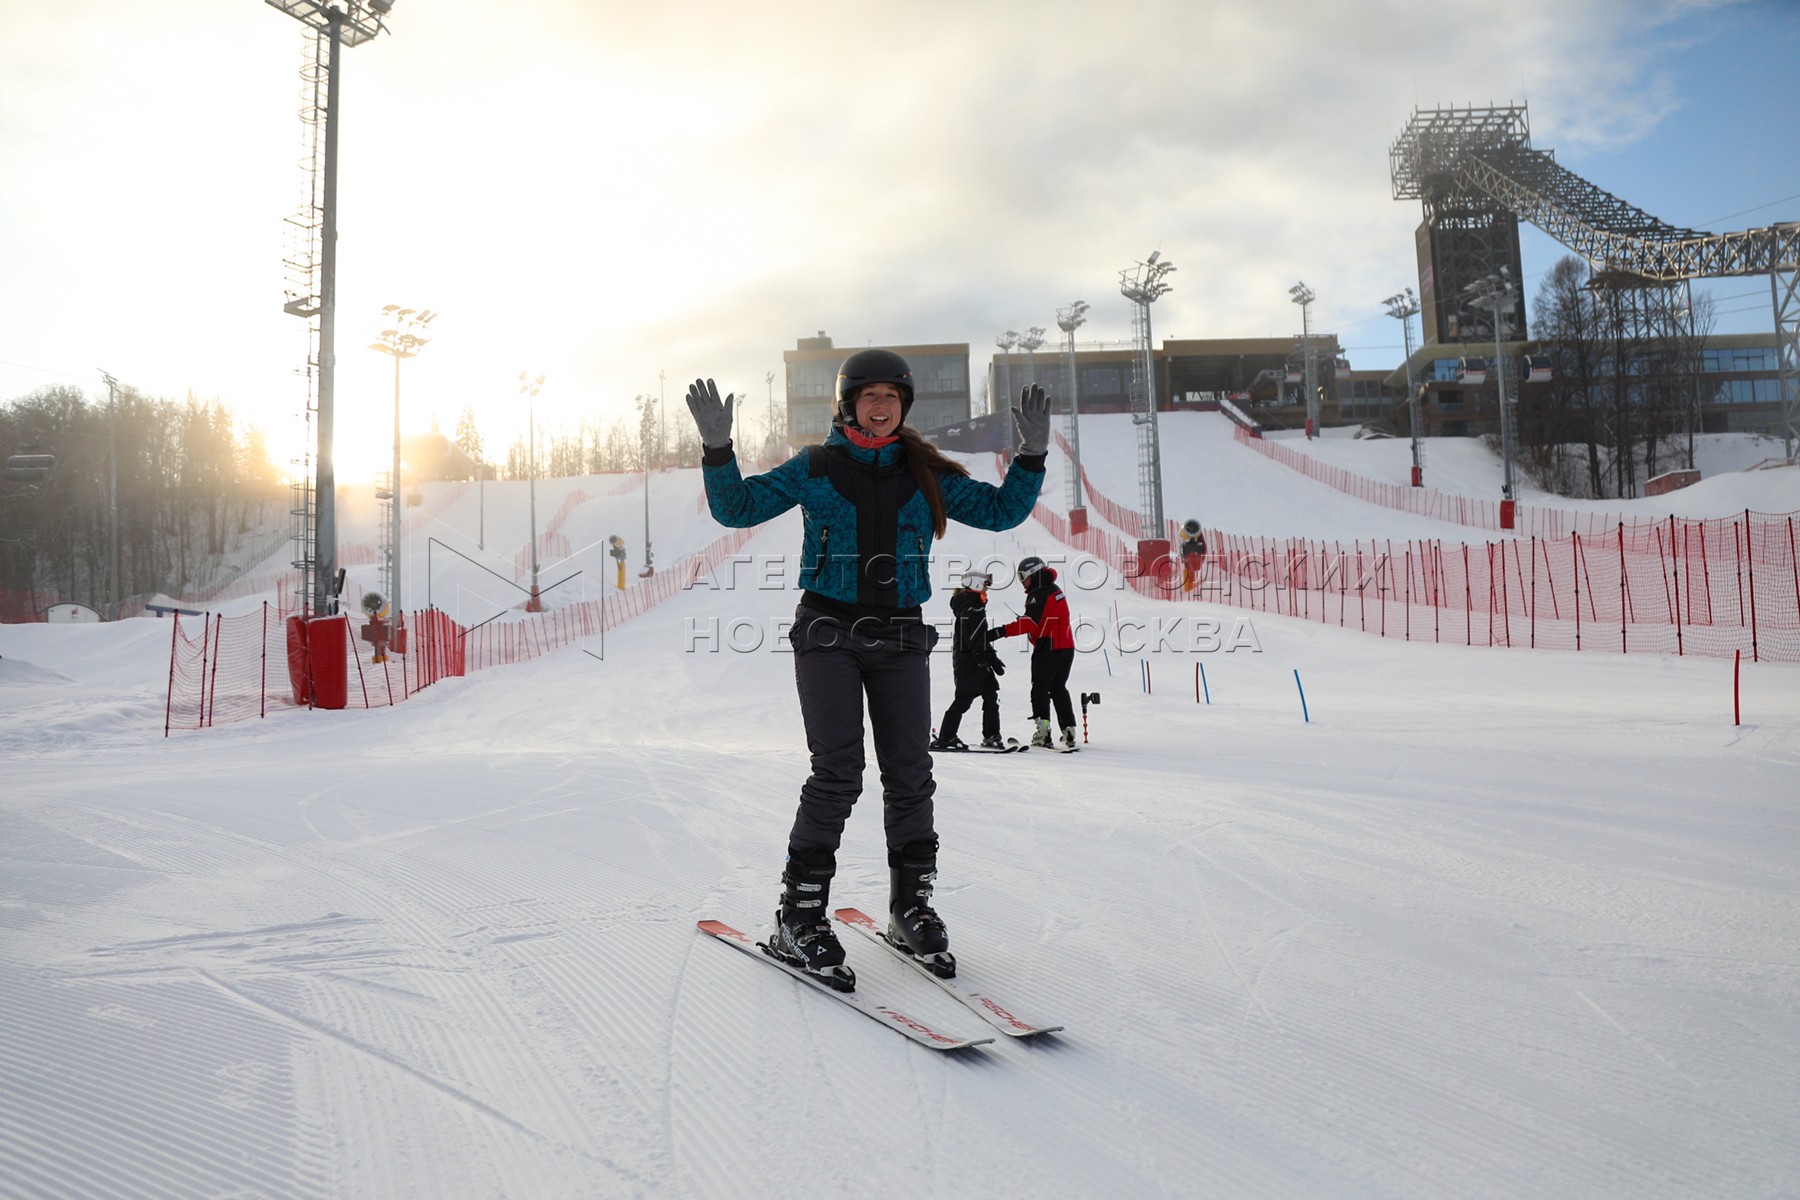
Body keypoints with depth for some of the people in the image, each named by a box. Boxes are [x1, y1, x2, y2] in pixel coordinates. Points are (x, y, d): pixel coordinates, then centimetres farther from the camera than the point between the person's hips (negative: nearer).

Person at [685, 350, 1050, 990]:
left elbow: (1001, 510, 12)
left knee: (909, 775, 4)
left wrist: (1031, 456, -1)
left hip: (900, 637, 3)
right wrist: (717, 449, -11)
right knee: (838, 773, -11)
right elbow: (737, 507, 4)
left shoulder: (927, 476, 10)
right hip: (829, 631, -3)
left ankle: (911, 908, 20)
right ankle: (799, 919, 0)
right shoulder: (815, 469, 4)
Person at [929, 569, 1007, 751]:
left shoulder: (976, 606, 18)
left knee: (991, 695, 9)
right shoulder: (968, 607, -14)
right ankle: (945, 738, -4)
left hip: (978, 660, 10)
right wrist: (984, 659, -24)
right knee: (964, 698, -9)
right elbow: (971, 638, -22)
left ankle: (991, 735, 16)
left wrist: (992, 657, 24)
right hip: (968, 661, -10)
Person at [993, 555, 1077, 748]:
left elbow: (1029, 622, -25)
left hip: (1048, 649, -9)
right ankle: (1069, 731, 12)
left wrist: (1001, 631, -30)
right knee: (1059, 689, 16)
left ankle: (1043, 731, -5)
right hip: (1067, 648, 9)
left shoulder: (1039, 595, -14)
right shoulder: (1054, 590, 15)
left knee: (1040, 690, 0)